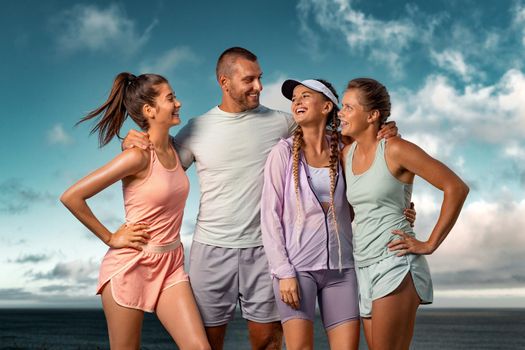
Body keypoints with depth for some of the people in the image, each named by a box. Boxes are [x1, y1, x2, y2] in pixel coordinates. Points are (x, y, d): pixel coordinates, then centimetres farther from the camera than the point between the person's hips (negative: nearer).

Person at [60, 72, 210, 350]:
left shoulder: (173, 148, 6)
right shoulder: (138, 156, -17)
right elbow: (71, 197, -18)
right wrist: (109, 238, -10)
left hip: (171, 265, 6)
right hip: (131, 265, -6)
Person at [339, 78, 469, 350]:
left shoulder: (395, 150, -9)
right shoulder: (346, 154, 11)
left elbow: (456, 188, -11)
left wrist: (430, 244, -10)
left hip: (395, 264, -7)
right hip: (364, 267, 7)